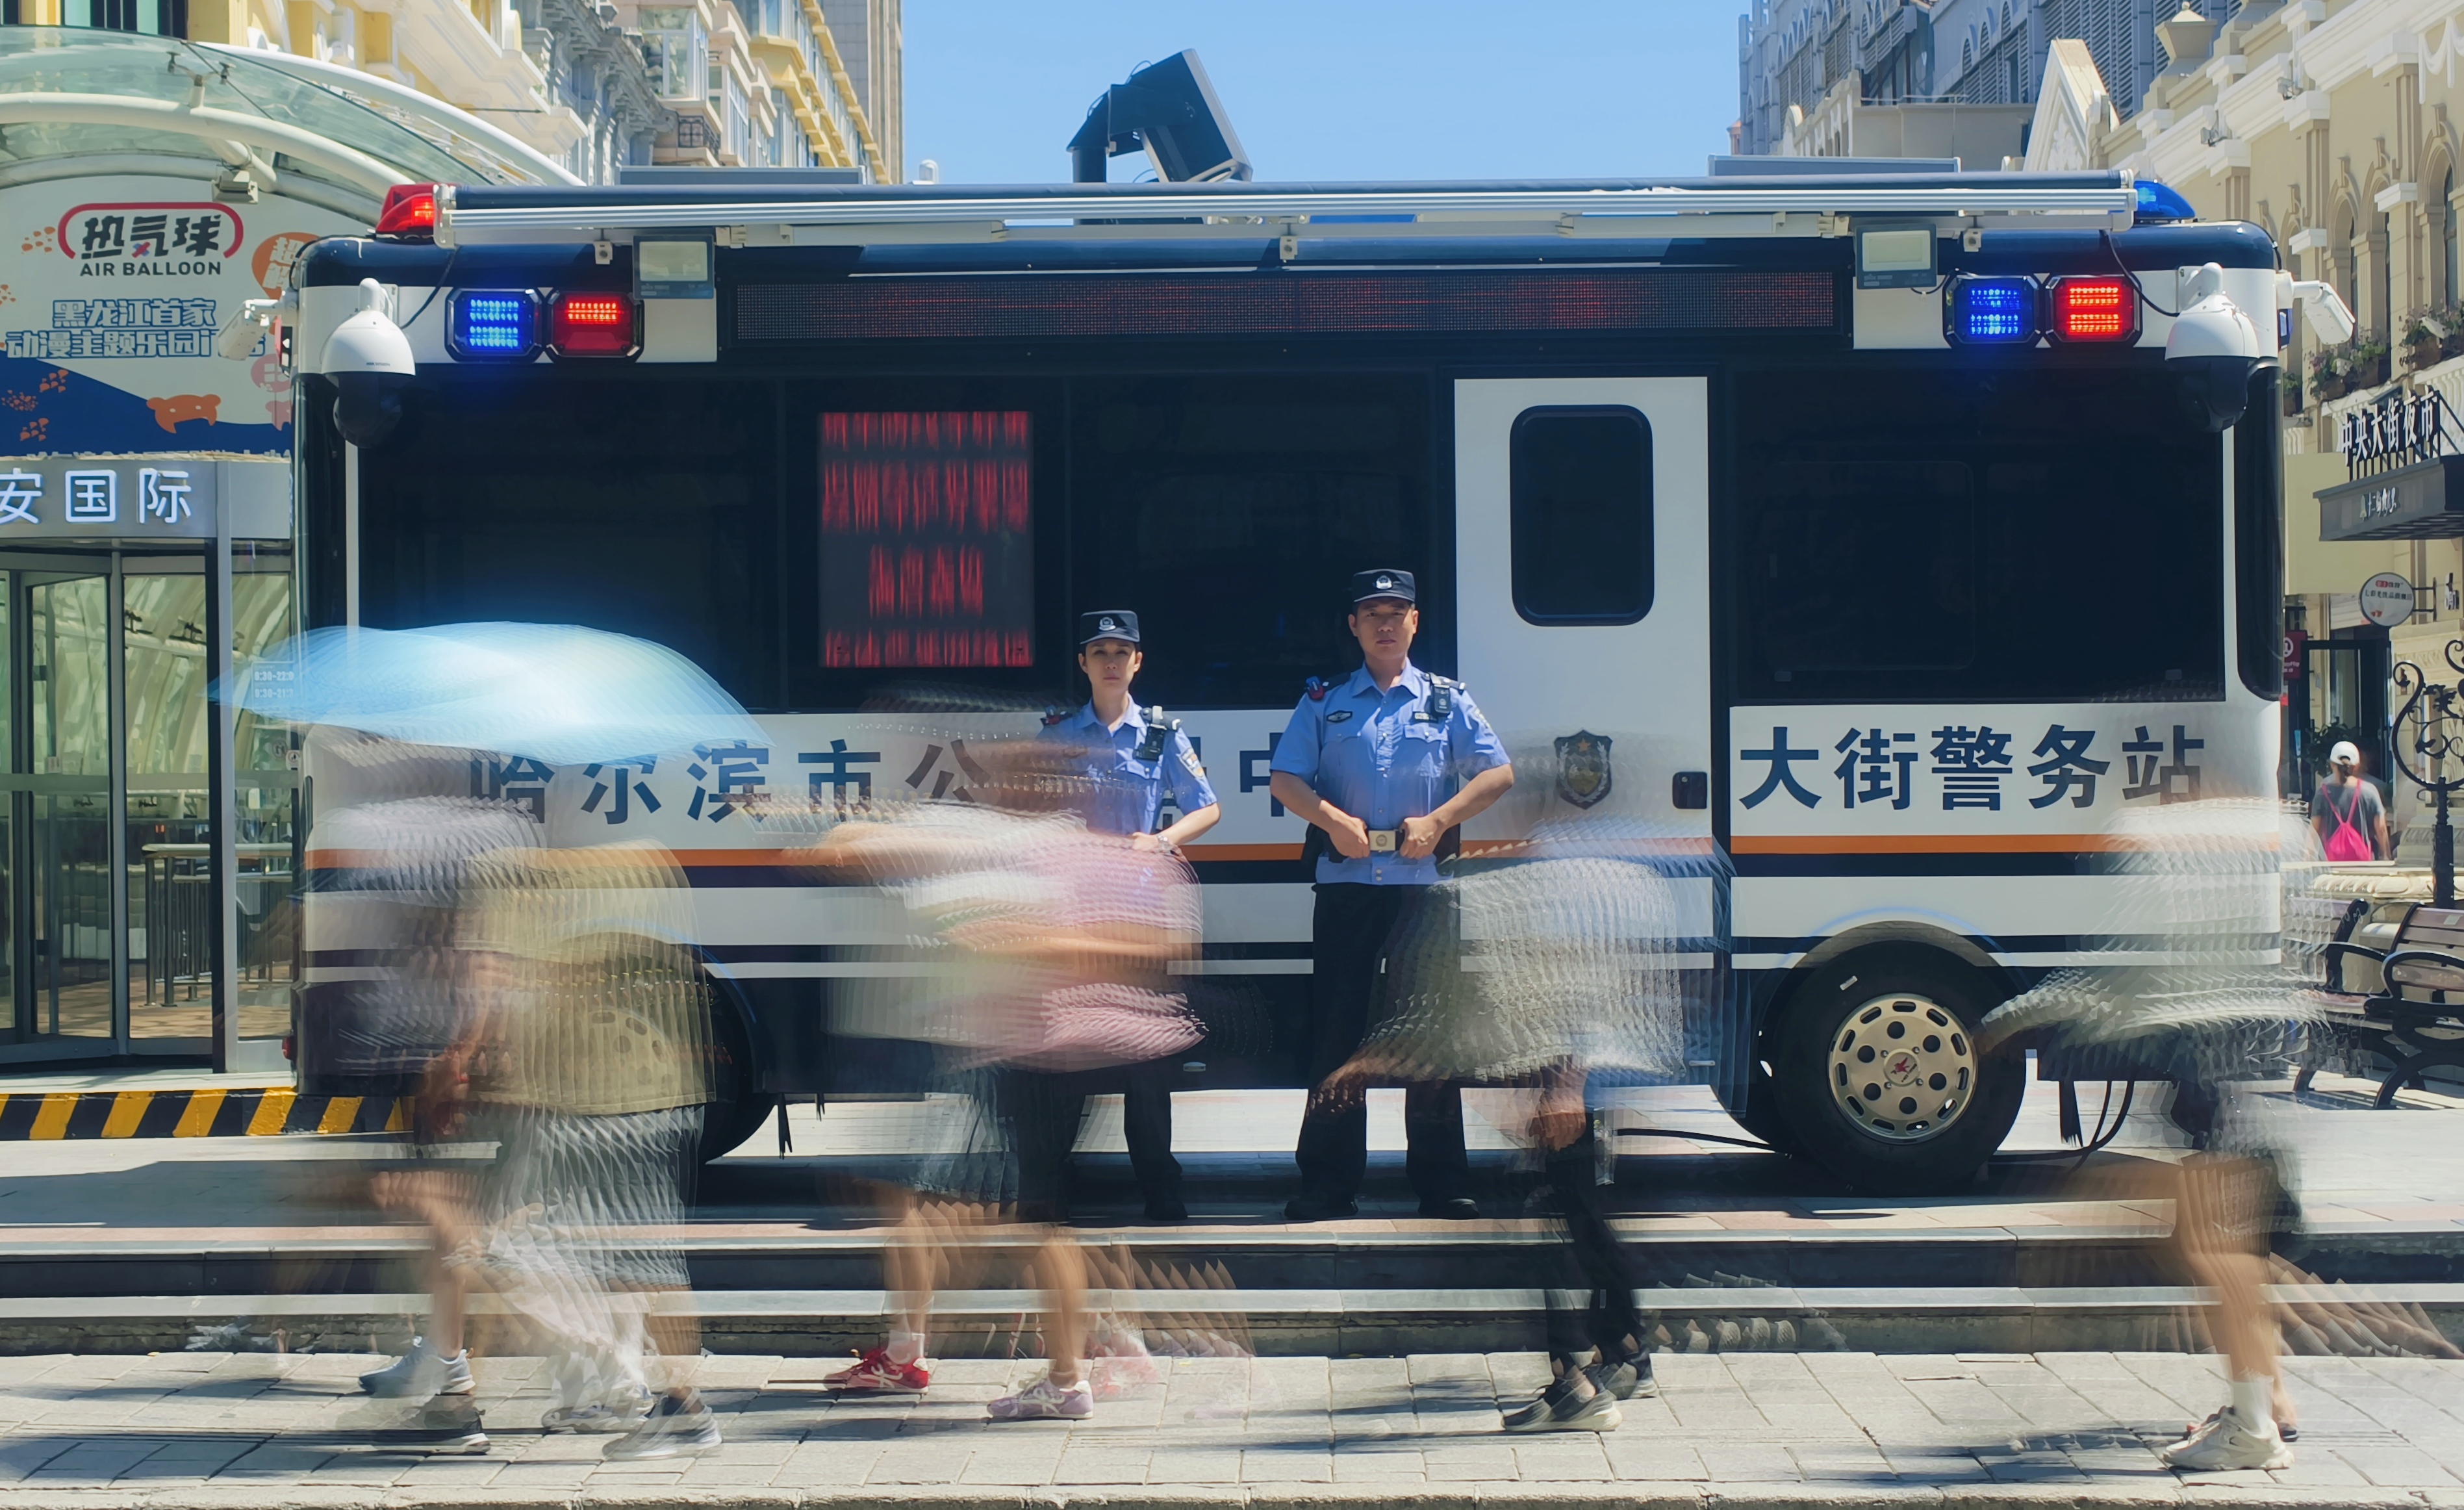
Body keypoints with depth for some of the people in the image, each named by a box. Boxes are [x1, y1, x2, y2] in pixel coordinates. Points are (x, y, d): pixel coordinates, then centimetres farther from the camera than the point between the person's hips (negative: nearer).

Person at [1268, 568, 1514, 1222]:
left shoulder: (1447, 701, 10)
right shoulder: (1323, 704, 11)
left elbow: (1498, 773, 3)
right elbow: (1286, 780, 4)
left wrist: (1436, 821, -10)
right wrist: (1333, 819, -13)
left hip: (1424, 881, 0)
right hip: (1346, 882, 0)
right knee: (1336, 1032, 1)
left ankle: (1442, 1184, 8)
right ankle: (1328, 1185, 6)